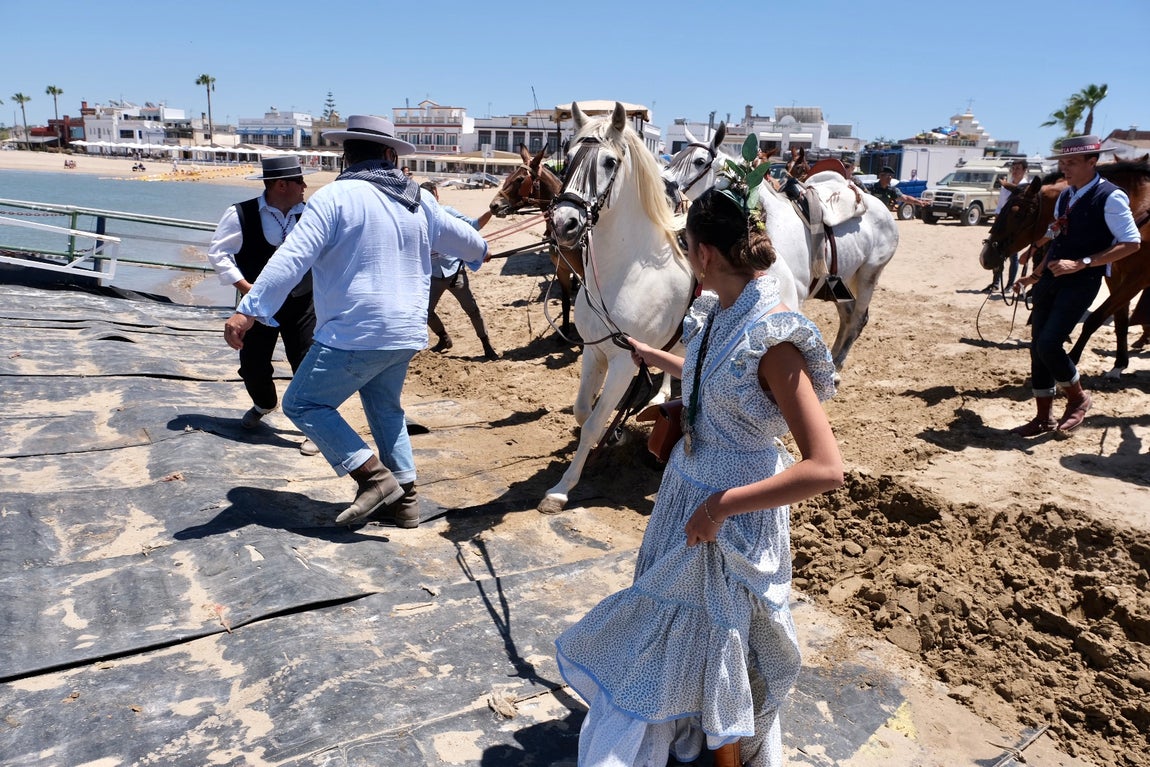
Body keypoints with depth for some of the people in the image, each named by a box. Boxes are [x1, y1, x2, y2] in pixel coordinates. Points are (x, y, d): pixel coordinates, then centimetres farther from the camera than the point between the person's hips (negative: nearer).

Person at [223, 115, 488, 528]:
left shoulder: (335, 196, -10)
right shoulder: (418, 200, 9)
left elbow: (292, 258, -19)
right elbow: (461, 237, 25)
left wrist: (248, 310, -18)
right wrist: (481, 250, 48)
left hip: (355, 334, -7)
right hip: (406, 333, 8)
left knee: (303, 403, 5)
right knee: (385, 408, 23)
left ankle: (375, 477, -3)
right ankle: (403, 498, 25)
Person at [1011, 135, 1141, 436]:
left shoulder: (1110, 197, -10)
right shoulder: (1065, 196, 13)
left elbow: (1131, 243, -15)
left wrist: (1081, 263, -22)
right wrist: (1035, 275, 15)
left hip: (1082, 282, -8)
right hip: (1050, 279, 8)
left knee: (1049, 344, -15)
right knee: (1038, 346, 7)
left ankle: (1078, 398, 13)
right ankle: (1043, 417, 19)